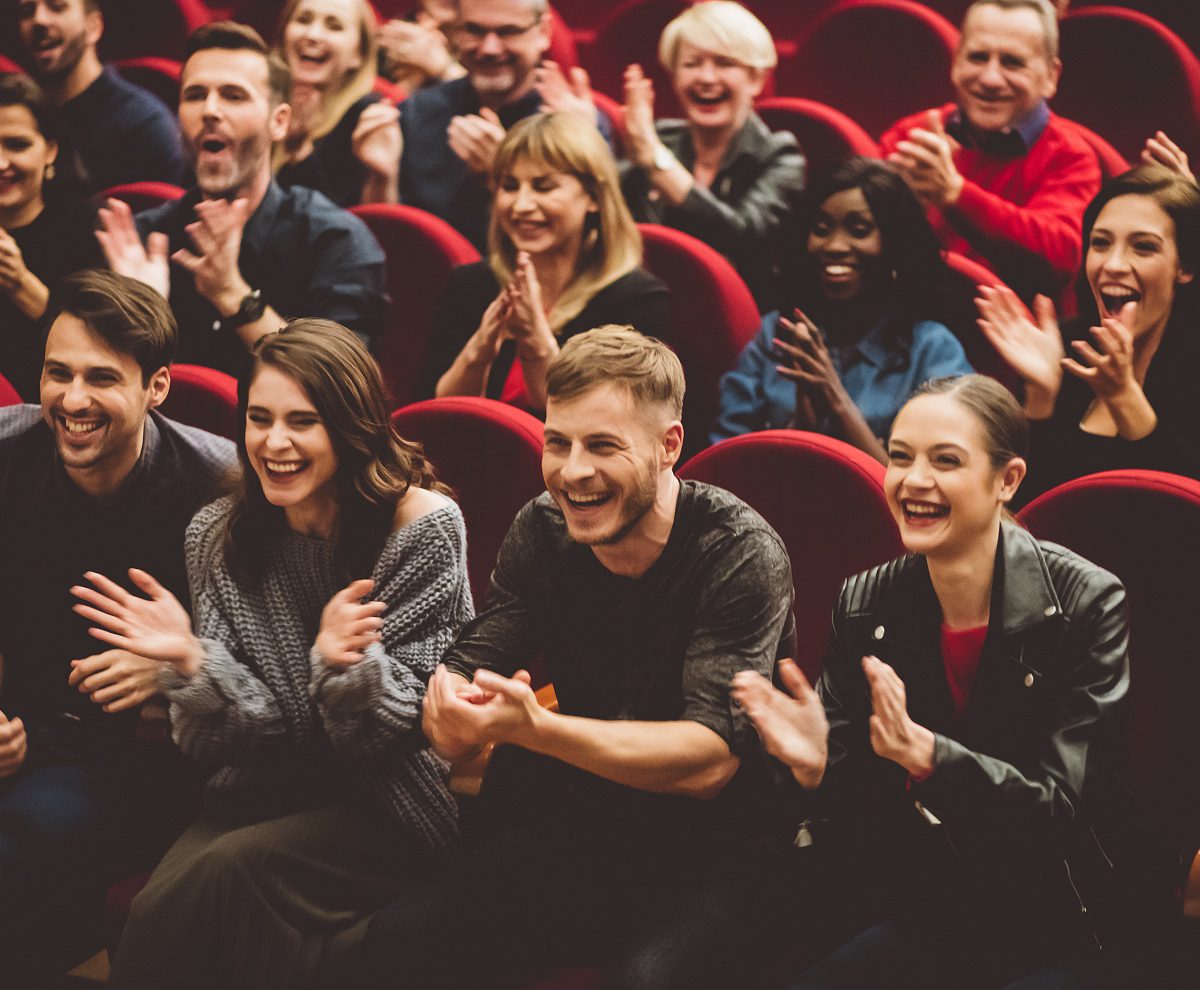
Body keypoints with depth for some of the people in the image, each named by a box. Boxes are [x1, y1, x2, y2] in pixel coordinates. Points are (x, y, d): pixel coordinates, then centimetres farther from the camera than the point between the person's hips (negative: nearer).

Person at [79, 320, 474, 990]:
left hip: (391, 806, -3)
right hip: (268, 793, 3)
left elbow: (413, 722, -10)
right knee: (159, 904, -27)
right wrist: (191, 663, -21)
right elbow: (240, 735, 0)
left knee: (228, 875, -29)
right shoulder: (220, 536, 2)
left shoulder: (423, 526, -10)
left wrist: (347, 663, -31)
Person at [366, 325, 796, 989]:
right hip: (578, 831, 5)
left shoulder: (739, 553, -16)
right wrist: (452, 714, -30)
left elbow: (709, 759, -25)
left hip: (713, 856, -5)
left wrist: (532, 727, -35)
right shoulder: (542, 530, 0)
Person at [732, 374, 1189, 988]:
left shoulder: (1086, 605, -12)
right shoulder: (865, 605, 1)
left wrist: (922, 752, -32)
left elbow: (1060, 808, -17)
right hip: (922, 923, 4)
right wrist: (816, 763, -23)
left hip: (1064, 934, -3)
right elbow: (852, 795, 1)